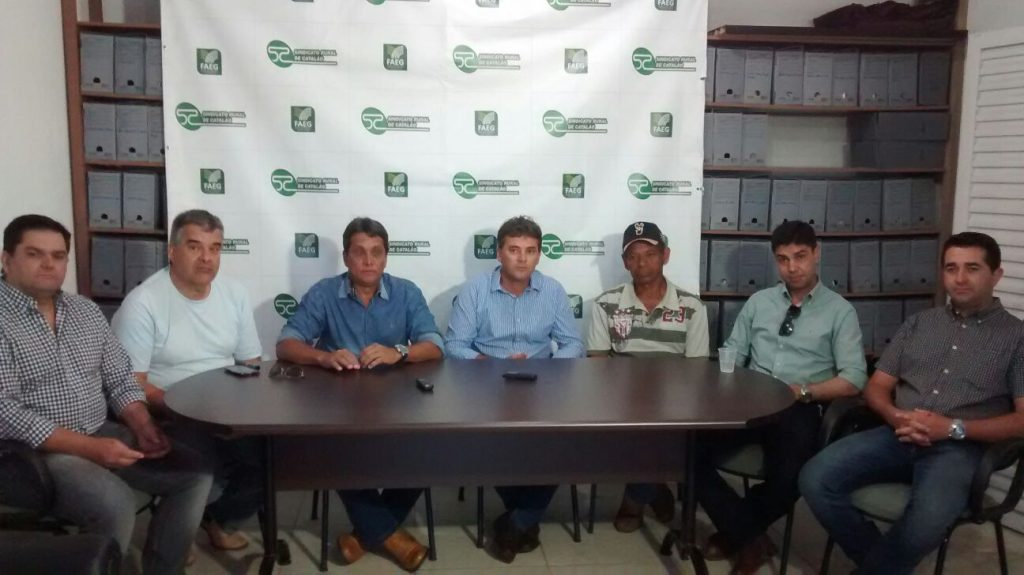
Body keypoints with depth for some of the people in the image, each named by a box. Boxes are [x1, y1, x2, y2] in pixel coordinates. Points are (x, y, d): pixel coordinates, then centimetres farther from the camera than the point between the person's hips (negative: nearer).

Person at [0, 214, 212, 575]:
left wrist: (143, 428, -7)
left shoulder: (86, 310, 10)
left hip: (104, 434, 7)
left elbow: (121, 380, 12)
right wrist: (88, 447, -23)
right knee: (115, 503, -31)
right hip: (36, 450, -7)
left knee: (195, 473, -5)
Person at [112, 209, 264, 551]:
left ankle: (220, 519, 12)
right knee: (209, 473, -31)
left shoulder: (235, 294, 6)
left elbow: (251, 365, 11)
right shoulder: (143, 303, -11)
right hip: (168, 417, -5)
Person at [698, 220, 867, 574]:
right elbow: (731, 358, 13)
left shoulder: (840, 311, 7)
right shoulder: (758, 302, 18)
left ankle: (735, 533, 2)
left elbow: (854, 379, -2)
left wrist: (804, 392, -16)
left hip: (800, 411, -3)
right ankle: (750, 538, -5)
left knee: (789, 478, -32)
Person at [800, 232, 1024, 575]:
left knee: (927, 519, -36)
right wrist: (896, 416, -8)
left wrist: (954, 428, -15)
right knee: (815, 480, -21)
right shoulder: (918, 323, 17)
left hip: (958, 448, -4)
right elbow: (876, 388, 15)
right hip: (896, 438, 4)